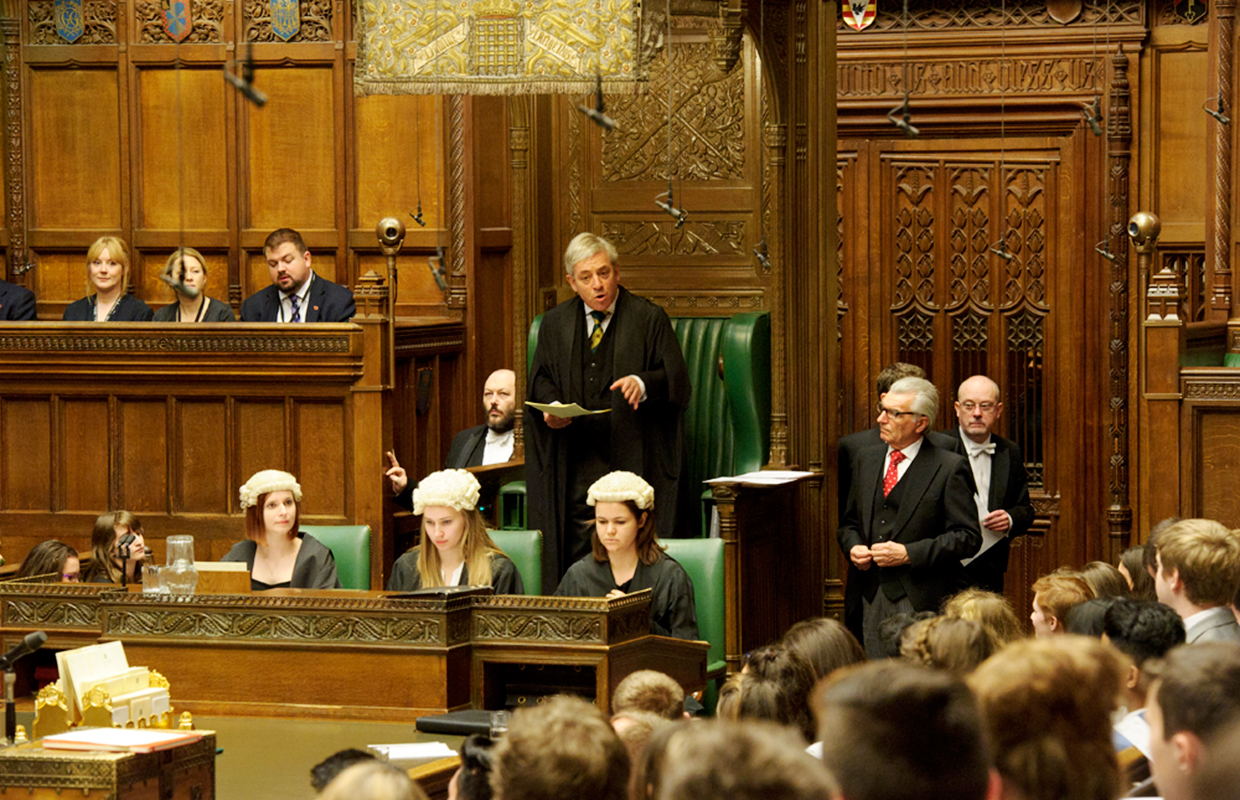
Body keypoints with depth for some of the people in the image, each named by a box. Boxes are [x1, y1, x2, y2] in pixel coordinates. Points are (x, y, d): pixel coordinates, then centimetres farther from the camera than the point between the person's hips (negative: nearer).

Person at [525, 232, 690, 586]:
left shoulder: (649, 319, 4)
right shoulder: (555, 323, 15)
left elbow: (677, 381, -1)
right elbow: (540, 380, 17)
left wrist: (643, 383, -22)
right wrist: (552, 407, -5)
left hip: (633, 459, -3)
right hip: (575, 461, 3)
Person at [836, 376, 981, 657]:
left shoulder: (950, 468, -5)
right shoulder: (867, 459, 15)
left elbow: (967, 538, -8)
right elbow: (850, 522, 23)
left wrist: (908, 554, -16)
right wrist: (853, 547, -1)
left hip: (923, 602, -5)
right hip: (872, 597, 6)